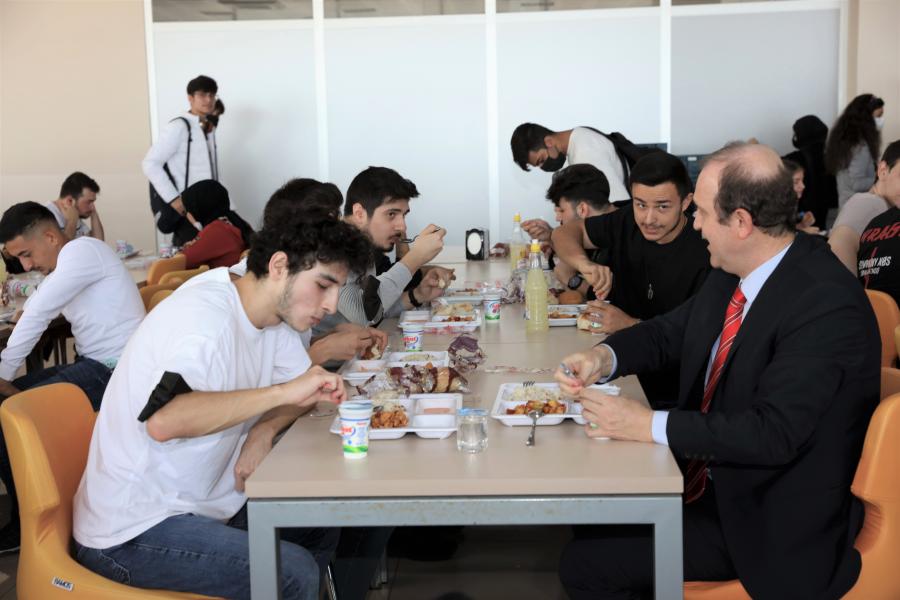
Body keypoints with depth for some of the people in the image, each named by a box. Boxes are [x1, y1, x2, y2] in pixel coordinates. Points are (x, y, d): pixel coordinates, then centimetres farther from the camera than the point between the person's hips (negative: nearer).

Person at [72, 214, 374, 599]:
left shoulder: (275, 311, 3)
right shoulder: (204, 315, -24)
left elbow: (304, 390, 12)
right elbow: (163, 421, -39)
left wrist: (265, 430, -9)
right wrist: (283, 392, -35)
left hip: (202, 505, 9)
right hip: (132, 534, -9)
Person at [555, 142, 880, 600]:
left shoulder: (828, 305, -25)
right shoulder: (734, 273, 0)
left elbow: (774, 433, -30)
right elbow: (671, 331, 13)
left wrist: (650, 425, -27)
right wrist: (603, 357, -7)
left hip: (770, 522, -8)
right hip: (709, 478, 8)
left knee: (584, 563, -13)